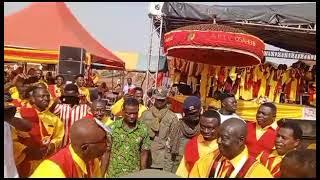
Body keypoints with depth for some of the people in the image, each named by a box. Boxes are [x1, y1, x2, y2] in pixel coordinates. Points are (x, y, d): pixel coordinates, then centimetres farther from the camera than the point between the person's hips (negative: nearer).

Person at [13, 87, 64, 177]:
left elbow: (59, 138, 9)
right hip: (25, 164, -3)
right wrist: (27, 151, -20)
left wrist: (51, 146, -10)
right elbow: (10, 139, -10)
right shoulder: (21, 114, -6)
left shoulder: (54, 118, 5)